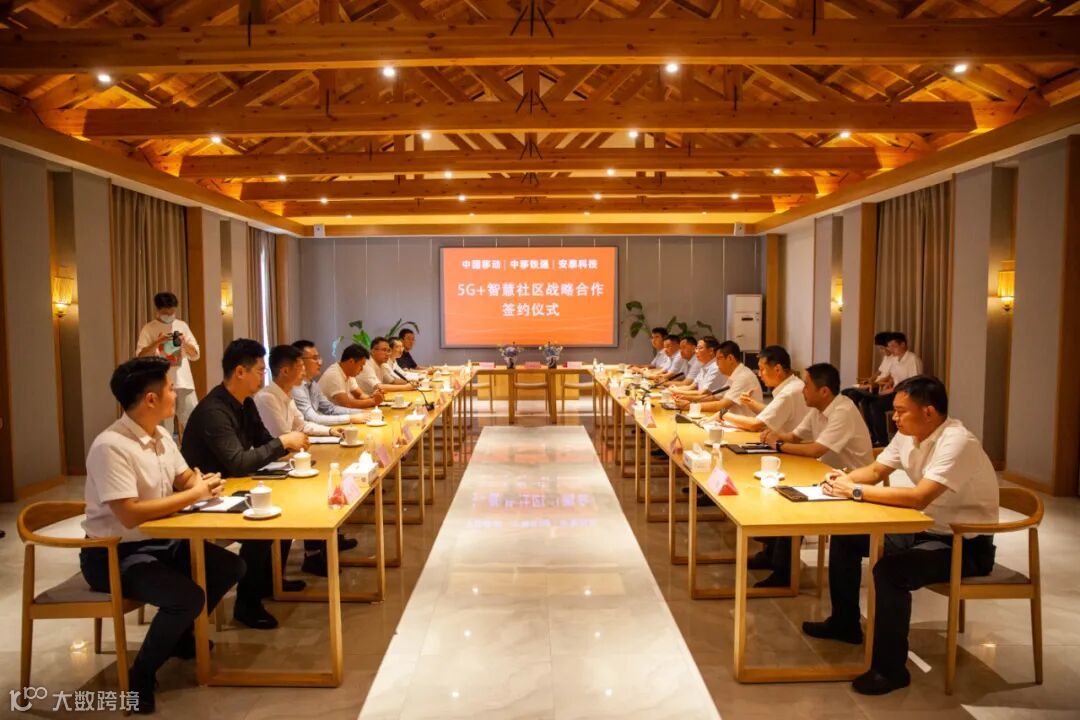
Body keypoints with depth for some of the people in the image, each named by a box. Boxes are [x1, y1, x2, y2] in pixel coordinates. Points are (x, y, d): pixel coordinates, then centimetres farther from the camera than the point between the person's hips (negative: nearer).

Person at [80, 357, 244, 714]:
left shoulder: (161, 436, 3)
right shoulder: (110, 446, -25)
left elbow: (185, 479, 12)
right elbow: (130, 515, -32)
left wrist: (204, 482, -13)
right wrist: (193, 495, -23)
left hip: (161, 541, 9)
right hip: (115, 555, -9)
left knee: (231, 567, 3)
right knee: (189, 596, -27)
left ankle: (181, 636, 24)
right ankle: (140, 676, -2)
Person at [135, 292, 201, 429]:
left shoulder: (182, 325, 11)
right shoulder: (148, 329, 2)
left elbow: (196, 355, 11)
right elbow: (140, 356, -7)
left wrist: (184, 343, -8)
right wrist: (158, 342, -19)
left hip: (184, 382, 3)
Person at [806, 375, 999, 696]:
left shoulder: (956, 442, -27)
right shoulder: (908, 435, -1)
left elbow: (919, 498, -37)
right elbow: (875, 471, 10)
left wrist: (857, 491, -31)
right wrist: (844, 479, -12)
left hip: (966, 545, -9)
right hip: (927, 528, 9)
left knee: (888, 570, -32)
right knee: (845, 536, 9)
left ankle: (890, 669, -15)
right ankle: (844, 623, 27)